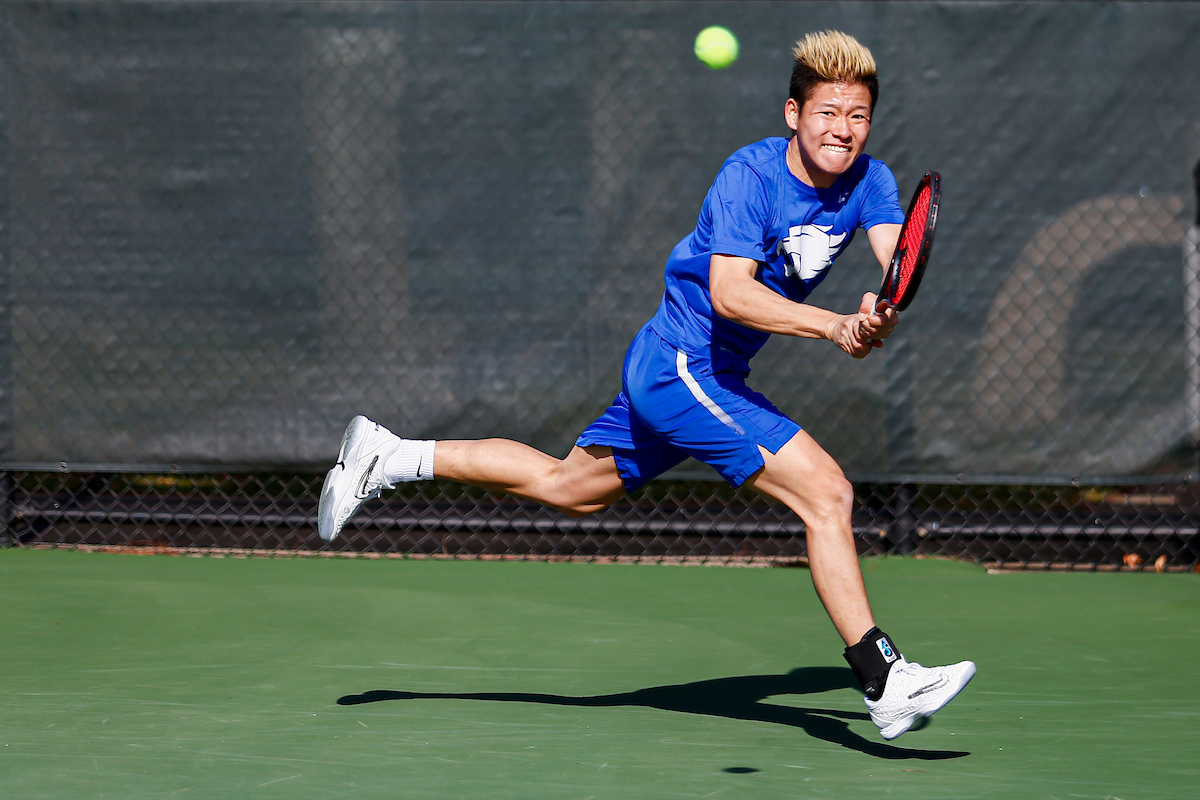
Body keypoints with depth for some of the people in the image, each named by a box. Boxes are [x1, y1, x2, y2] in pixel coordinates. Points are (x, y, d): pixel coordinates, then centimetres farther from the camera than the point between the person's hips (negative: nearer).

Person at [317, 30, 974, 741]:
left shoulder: (870, 182, -2)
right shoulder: (750, 175, -22)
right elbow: (730, 291, -33)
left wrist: (881, 315, -39)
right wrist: (834, 328, -44)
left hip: (692, 375, 8)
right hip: (686, 367, -8)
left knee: (569, 487, 24)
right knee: (827, 491, -19)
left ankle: (388, 458, 34)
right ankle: (884, 682, -17)